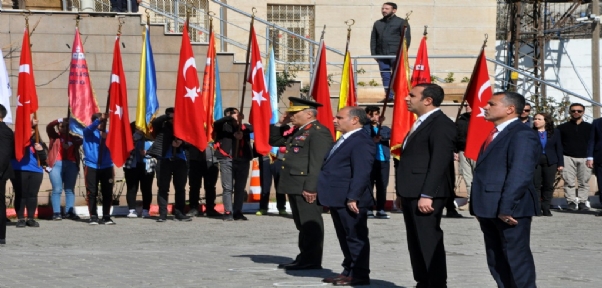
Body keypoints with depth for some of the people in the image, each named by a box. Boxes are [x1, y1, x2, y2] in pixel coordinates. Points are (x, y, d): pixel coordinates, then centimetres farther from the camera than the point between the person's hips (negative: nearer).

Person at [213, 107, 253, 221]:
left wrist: (242, 131, -22)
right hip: (227, 161, -3)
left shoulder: (244, 127, 14)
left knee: (240, 188, 7)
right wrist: (231, 118, -23)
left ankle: (238, 212, 14)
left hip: (243, 161, 3)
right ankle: (228, 212, -2)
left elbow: (253, 128, -4)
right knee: (228, 188, -3)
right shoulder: (224, 126, 6)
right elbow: (216, 124, -14)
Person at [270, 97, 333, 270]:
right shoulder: (297, 132, 18)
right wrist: (280, 124, 14)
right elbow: (274, 141, 30)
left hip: (307, 187, -10)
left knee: (311, 224, -5)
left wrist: (310, 187, -25)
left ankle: (312, 261, -2)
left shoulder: (318, 132, -13)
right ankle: (304, 258, 19)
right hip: (295, 186, 10)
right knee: (302, 224, 13)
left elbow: (317, 163, -20)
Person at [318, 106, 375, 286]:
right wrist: (329, 196, 20)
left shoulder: (362, 141, -15)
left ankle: (360, 275, 2)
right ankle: (348, 271, 22)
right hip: (338, 199, 10)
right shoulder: (345, 140, 18)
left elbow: (362, 173, -22)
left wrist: (353, 197, -25)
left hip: (350, 201, -10)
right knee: (345, 238, 15)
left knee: (356, 237, -3)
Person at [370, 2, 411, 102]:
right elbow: (373, 39, 18)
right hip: (382, 55, 5)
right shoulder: (377, 23, 17)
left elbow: (407, 39, -2)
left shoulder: (401, 22, 2)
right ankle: (388, 96, 10)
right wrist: (373, 53, 8)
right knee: (385, 77, 6)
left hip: (395, 55, -5)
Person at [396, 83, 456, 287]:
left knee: (429, 242, -7)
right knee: (416, 243, 12)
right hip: (412, 194, 10)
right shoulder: (421, 124, 19)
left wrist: (427, 195, -24)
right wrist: (404, 194, 18)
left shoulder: (441, 124, -13)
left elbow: (440, 162, -20)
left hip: (426, 195, -10)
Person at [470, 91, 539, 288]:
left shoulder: (522, 135, -14)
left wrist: (506, 207, -26)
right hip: (490, 210, 10)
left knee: (516, 259, -3)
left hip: (510, 211, -10)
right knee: (496, 262, 14)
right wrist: (479, 206, 14)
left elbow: (520, 174, -22)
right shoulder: (496, 134, 19)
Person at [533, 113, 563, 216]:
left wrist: (560, 163, 3)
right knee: (536, 185, -2)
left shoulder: (554, 133, 8)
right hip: (535, 161, -1)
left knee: (548, 186, 2)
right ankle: (537, 209, 2)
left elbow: (558, 148, 8)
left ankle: (546, 208, 9)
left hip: (550, 162, 2)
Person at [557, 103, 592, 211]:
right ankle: (571, 202, -3)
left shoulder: (589, 127, 13)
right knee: (569, 181, -6)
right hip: (568, 158, -1)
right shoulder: (563, 127, 11)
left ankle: (582, 202, 3)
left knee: (584, 182, -2)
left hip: (584, 158, 1)